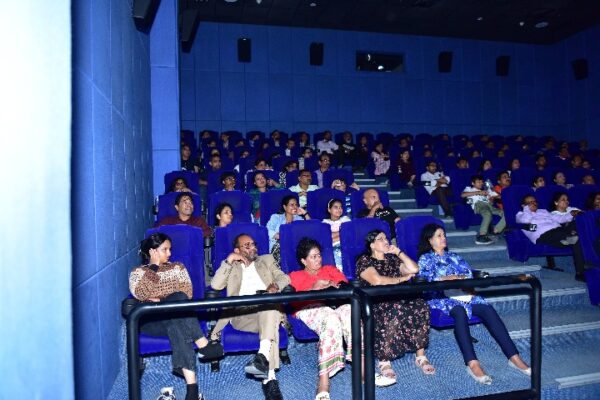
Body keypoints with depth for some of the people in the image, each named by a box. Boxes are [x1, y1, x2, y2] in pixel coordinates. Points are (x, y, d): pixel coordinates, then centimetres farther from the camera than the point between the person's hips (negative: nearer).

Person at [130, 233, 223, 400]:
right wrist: (153, 267, 0)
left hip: (176, 317, 2)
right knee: (178, 298, -34)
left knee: (176, 325, -37)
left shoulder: (177, 267, 21)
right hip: (150, 321, -2)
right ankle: (203, 344, -42)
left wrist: (159, 300, -8)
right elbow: (141, 293, -6)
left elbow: (187, 292, 5)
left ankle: (191, 386, -47)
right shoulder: (138, 272, 17)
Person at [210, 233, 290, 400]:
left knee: (269, 303, -38)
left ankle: (263, 357, -48)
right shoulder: (231, 266, 27)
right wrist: (228, 261, 2)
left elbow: (284, 278, 14)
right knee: (268, 321, -35)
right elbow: (216, 285, 8)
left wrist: (276, 286, -11)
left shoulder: (267, 259, 28)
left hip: (267, 309, 1)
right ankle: (269, 376, -41)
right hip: (241, 313, -1)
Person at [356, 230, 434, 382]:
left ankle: (420, 355, -12)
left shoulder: (392, 259, 22)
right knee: (395, 312, -38)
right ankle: (384, 361, -21)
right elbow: (377, 280, -15)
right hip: (376, 303, -5)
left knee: (420, 306, -26)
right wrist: (402, 279, -6)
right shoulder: (364, 260, 2)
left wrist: (398, 252, 10)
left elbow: (414, 269, 8)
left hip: (399, 299, 6)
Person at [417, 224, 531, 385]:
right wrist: (458, 277, -4)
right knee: (459, 311, -37)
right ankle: (472, 364, -46)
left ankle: (513, 356, -26)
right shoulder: (425, 259, 12)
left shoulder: (453, 256, 27)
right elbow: (428, 279, -5)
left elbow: (469, 273, 13)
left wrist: (456, 278, -8)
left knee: (488, 309, -23)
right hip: (440, 296, -5)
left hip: (462, 293, 5)